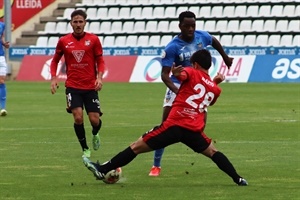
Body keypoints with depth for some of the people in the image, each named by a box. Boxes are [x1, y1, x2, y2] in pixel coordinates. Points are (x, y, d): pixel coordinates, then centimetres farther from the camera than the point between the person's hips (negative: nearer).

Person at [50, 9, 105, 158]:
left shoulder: (93, 39, 0)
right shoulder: (63, 41, 3)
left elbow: (100, 61, 4)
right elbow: (55, 60, 14)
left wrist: (99, 77, -12)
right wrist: (53, 78, 1)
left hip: (91, 86, 0)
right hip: (72, 86, 0)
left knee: (95, 120, -3)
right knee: (78, 117, -15)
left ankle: (95, 135, 36)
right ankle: (85, 149, 4)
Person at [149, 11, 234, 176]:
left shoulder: (202, 36, -7)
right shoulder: (172, 47, -21)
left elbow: (214, 42, 18)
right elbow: (165, 74, -24)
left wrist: (225, 58, 31)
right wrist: (177, 91, -40)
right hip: (178, 86, -4)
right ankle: (156, 166, -5)